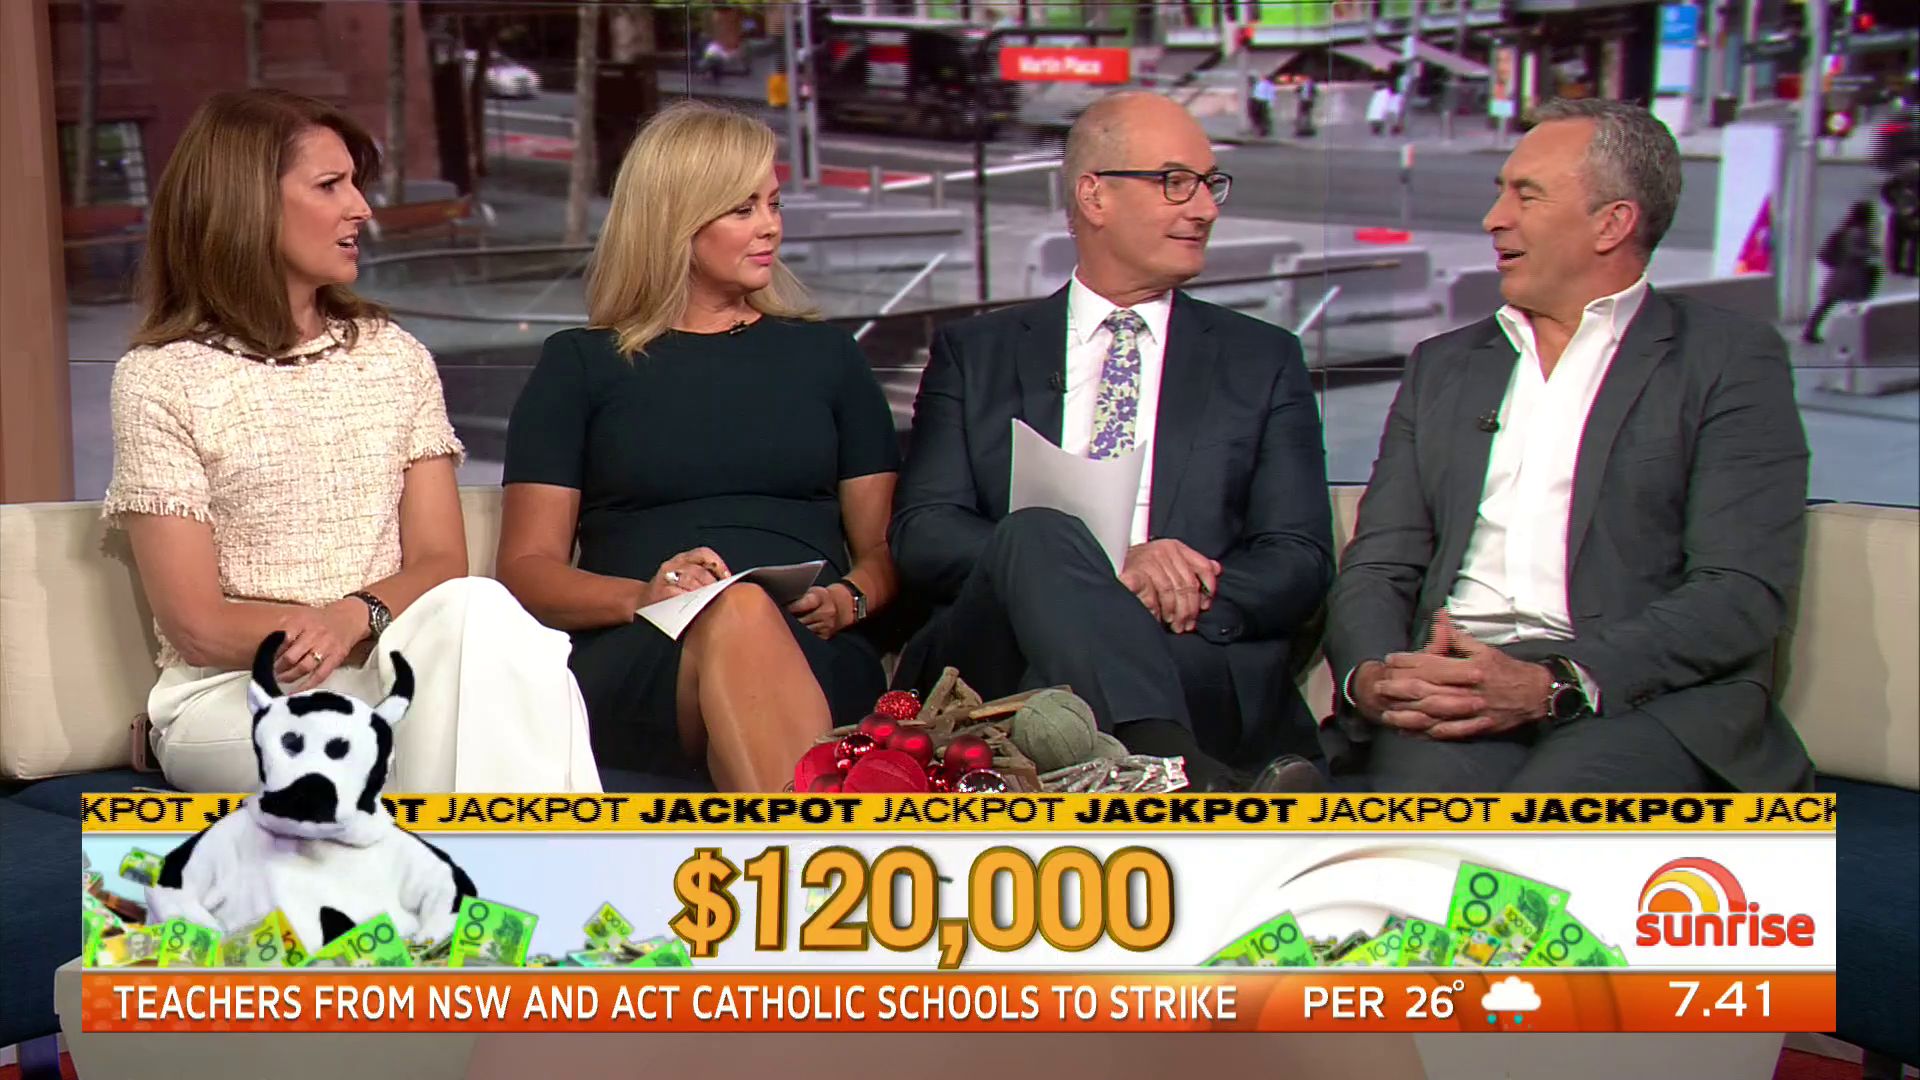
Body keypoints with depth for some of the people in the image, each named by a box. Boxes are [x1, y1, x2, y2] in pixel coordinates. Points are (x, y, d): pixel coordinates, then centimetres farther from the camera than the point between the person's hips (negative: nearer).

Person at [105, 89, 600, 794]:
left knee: (477, 610, -33)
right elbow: (195, 623, -4)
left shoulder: (396, 357, 16)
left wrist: (354, 617, -17)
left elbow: (441, 563, 7)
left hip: (389, 669, 4)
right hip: (232, 696, -4)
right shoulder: (160, 378, 2)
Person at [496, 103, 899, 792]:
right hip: (633, 663, -1)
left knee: (746, 620, -38)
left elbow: (884, 544, 20)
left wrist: (850, 599, -4)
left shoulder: (825, 356, 25)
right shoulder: (579, 366, 18)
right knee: (736, 616, -38)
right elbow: (527, 568, 11)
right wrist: (642, 596, -9)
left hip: (811, 658, 1)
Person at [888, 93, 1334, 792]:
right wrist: (1109, 569, -13)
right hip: (997, 674, 1)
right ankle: (1190, 779, -48)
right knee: (1036, 533, -35)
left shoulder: (1263, 361, 21)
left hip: (1198, 670, -1)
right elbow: (922, 536, 5)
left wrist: (1185, 597, -14)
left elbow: (1300, 560, 11)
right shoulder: (974, 354, 19)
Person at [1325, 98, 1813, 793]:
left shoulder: (1731, 361, 8)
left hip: (1648, 693, -3)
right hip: (1454, 694, 3)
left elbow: (1743, 591, -5)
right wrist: (1368, 675, -8)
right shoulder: (1443, 365, 23)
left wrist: (1553, 683, -19)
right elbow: (1377, 566, 16)